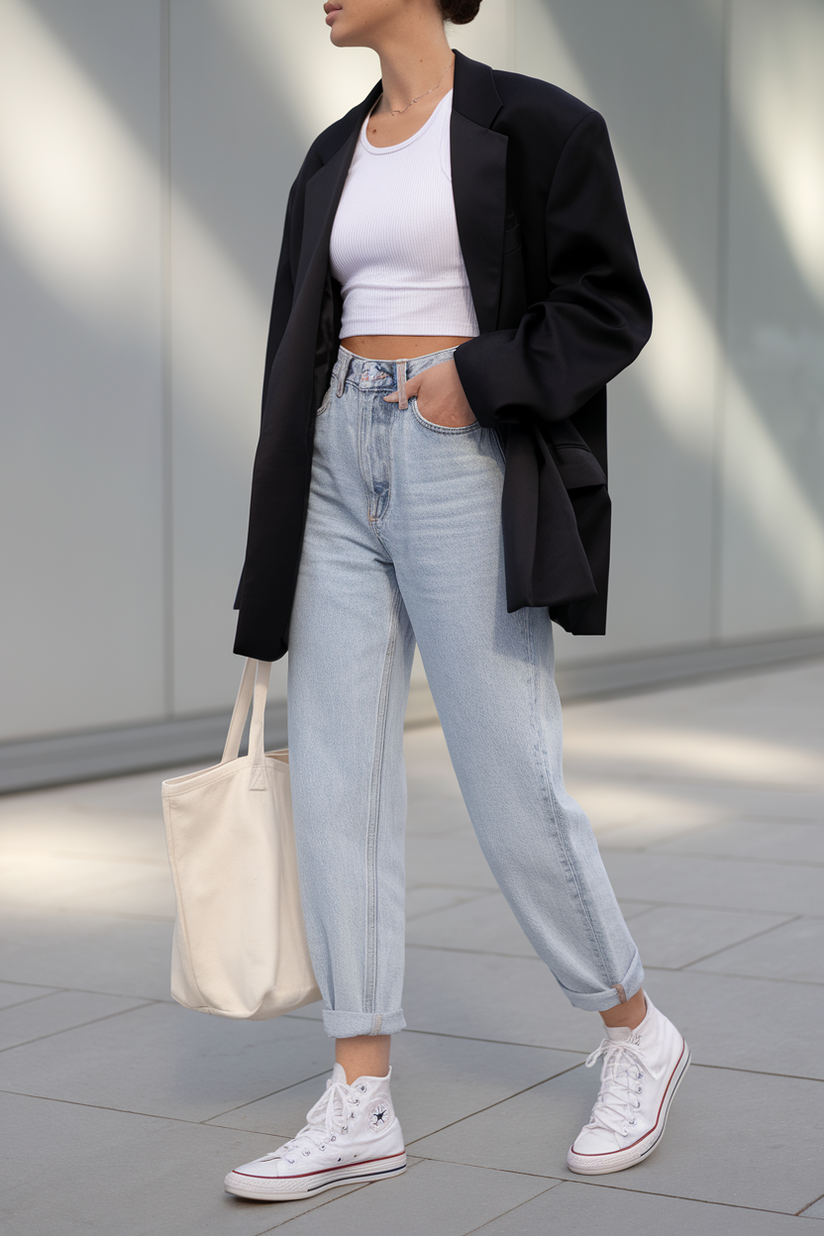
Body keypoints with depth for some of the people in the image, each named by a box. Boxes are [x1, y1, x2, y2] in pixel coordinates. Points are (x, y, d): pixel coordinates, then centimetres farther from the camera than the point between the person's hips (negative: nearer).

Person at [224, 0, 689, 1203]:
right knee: (336, 780, 0)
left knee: (514, 786, -4)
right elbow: (303, 340, 17)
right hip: (338, 466, 6)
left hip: (463, 465, -6)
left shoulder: (531, 124, -2)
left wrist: (478, 375, -18)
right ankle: (362, 1104, 6)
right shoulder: (334, 157, 16)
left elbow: (610, 308, -5)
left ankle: (638, 1035, 19)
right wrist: (275, 551, 14)